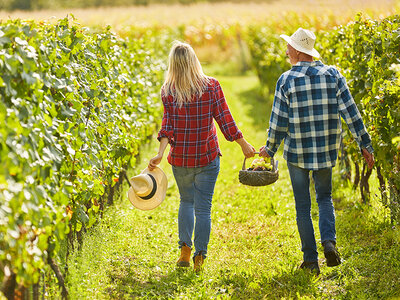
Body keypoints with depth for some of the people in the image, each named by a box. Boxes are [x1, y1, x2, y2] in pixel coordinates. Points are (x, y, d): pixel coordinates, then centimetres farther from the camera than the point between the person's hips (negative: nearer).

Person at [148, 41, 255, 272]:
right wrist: (244, 145, 1)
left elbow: (168, 123, -14)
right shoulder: (211, 86, -7)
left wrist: (161, 153, -18)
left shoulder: (168, 91, -5)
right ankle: (199, 256, 3)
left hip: (180, 158, 1)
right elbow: (224, 118, -7)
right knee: (203, 208, 6)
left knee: (186, 201, 21)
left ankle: (185, 249, 9)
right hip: (207, 157, -1)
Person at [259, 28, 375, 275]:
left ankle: (311, 259, 9)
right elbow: (351, 113, -4)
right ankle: (329, 241, -3)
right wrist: (365, 144, 2)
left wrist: (269, 149, 8)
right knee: (325, 198, 21)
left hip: (297, 153, -2)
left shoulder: (286, 80, -9)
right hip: (327, 151, 3)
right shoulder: (333, 75, -2)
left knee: (303, 206, 8)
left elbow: (279, 122, -7)